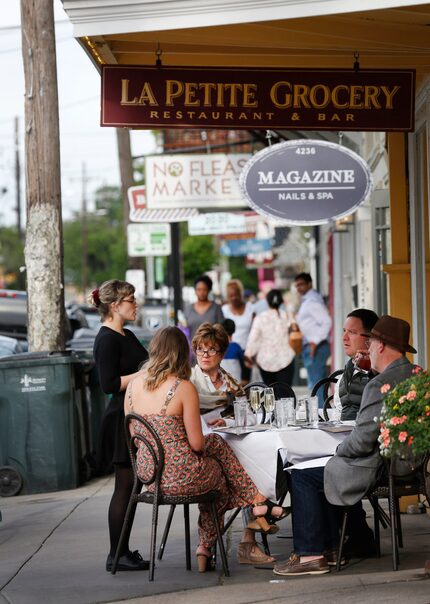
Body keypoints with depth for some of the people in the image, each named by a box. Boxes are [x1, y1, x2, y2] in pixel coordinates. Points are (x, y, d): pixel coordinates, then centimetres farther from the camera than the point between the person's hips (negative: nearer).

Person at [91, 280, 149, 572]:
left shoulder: (127, 336, 16)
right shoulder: (107, 340, -14)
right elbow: (110, 384, -21)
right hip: (122, 420, -10)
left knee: (131, 487, 12)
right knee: (125, 487, -6)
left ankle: (123, 551, 18)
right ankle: (117, 555, 0)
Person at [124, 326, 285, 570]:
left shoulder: (135, 384, 1)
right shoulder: (184, 388, -15)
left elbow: (134, 435, 9)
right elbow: (197, 443, -13)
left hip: (148, 473, 6)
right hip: (180, 476, -6)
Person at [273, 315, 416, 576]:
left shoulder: (380, 384, -22)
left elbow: (363, 439, -24)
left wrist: (339, 450, -3)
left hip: (380, 468, -10)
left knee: (302, 477, 2)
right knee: (326, 474, 26)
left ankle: (310, 554, 3)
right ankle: (330, 548, 25)